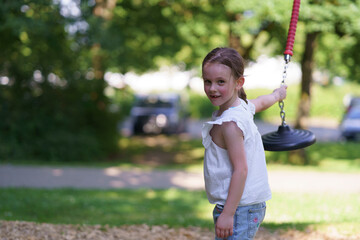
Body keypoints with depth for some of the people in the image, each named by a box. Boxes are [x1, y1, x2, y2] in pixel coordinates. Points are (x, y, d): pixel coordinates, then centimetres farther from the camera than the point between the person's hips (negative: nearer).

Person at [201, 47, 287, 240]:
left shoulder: (230, 124, -21)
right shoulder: (244, 106, 7)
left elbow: (240, 170, -24)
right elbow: (262, 102, 32)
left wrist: (228, 214, -24)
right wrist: (278, 94, 55)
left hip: (239, 209, -10)